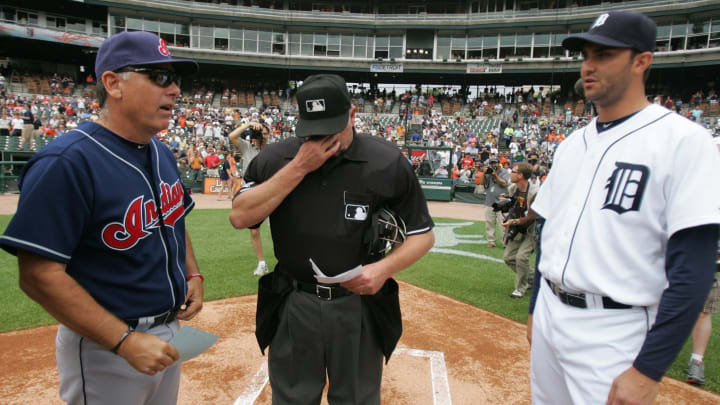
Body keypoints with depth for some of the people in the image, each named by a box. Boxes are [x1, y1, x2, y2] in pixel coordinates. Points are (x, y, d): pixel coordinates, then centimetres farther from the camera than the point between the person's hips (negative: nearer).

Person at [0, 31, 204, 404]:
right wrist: (125, 341, -26)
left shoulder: (162, 154, 3)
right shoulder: (66, 162, -21)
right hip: (104, 347, -7)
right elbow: (39, 275, -23)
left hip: (170, 331, 8)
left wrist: (193, 275, 2)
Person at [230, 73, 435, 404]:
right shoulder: (275, 159, -4)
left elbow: (423, 234, -3)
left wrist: (385, 267, -21)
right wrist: (299, 167, -19)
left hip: (361, 305, -1)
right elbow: (240, 218, -15)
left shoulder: (388, 163, -9)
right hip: (292, 306, 2)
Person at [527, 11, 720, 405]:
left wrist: (648, 370, -19)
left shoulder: (681, 140, -12)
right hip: (549, 319, 7)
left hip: (614, 336, -6)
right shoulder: (572, 144, 9)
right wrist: (535, 309, 15)